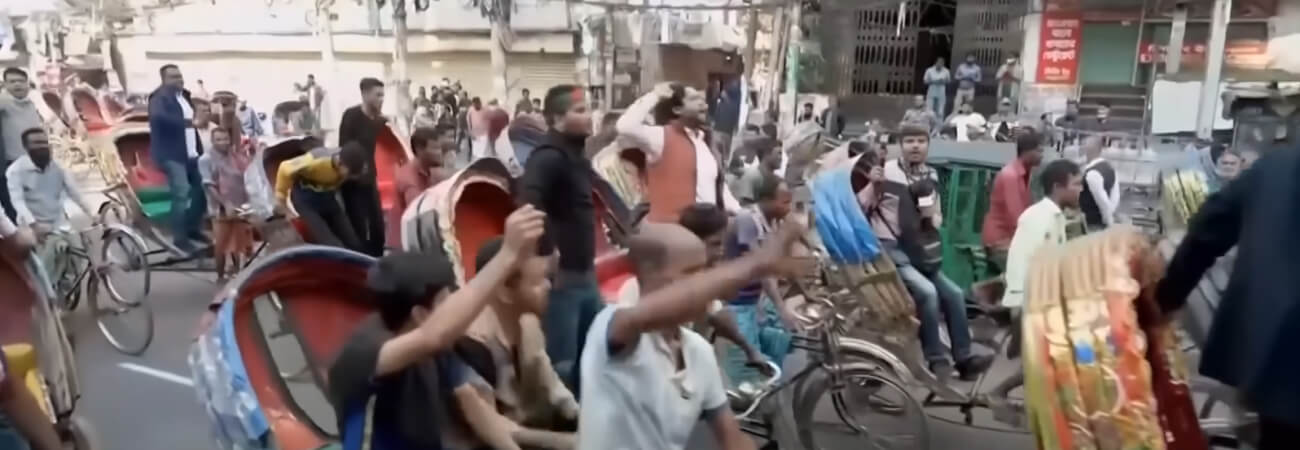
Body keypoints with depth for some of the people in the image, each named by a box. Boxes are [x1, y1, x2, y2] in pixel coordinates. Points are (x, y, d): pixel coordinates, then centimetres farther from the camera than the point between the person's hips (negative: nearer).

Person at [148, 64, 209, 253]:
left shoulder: (185, 95, 16)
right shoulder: (160, 97, -9)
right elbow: (158, 116, -29)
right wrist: (186, 121, -35)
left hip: (192, 154, 8)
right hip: (172, 155, -8)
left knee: (202, 189, 11)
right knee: (181, 194, -12)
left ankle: (192, 228, 27)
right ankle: (179, 237, -2)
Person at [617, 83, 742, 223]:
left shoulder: (703, 139, 15)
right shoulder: (661, 136, -9)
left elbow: (719, 183, 23)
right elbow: (625, 126, -27)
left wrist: (737, 211, 14)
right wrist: (654, 96, -18)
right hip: (672, 225, -8)